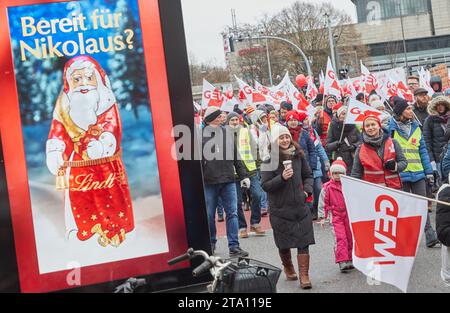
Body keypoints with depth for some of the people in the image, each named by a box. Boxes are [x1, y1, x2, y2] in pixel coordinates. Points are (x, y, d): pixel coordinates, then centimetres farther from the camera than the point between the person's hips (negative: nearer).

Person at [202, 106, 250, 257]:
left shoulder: (228, 134, 11)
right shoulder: (202, 136, -2)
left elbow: (236, 158, 16)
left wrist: (243, 176, 12)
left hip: (228, 181, 3)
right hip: (209, 182, -3)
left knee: (232, 213, -2)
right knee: (209, 215, 8)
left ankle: (234, 246, 1)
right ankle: (211, 244, 25)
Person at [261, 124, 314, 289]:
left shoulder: (298, 155, 4)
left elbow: (308, 175, 17)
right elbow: (265, 185, -10)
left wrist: (307, 189, 1)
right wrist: (282, 178, -23)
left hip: (300, 206, 3)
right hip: (280, 209, -3)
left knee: (304, 241, -3)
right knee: (284, 243, 10)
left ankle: (304, 275, 2)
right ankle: (288, 268, 35)